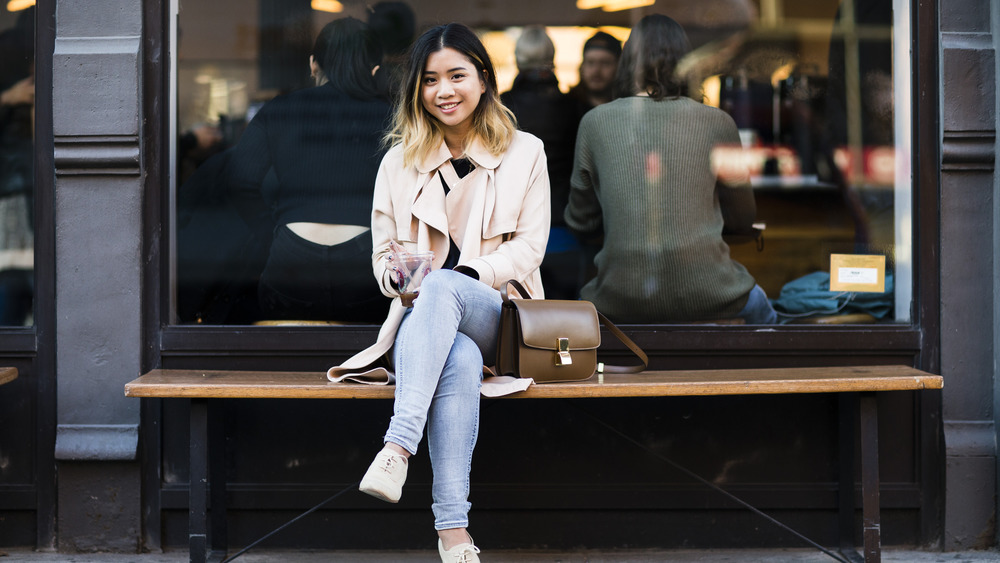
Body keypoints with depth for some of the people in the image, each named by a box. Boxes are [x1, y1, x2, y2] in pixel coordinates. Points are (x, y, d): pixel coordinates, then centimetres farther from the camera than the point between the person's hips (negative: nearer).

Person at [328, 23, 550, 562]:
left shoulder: (525, 153, 9)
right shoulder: (399, 162, 14)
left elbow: (528, 248, 2)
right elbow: (384, 252, 14)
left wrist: (462, 275, -15)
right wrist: (397, 275, -12)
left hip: (496, 313, -1)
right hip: (423, 313, 1)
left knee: (443, 287, -39)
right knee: (460, 361, -38)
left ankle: (396, 450, -50)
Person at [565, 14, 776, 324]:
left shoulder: (595, 122, 1)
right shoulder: (717, 122, 0)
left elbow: (580, 221, 9)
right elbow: (743, 219, 11)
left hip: (621, 299, 0)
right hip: (704, 292, 0)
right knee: (759, 306, 34)